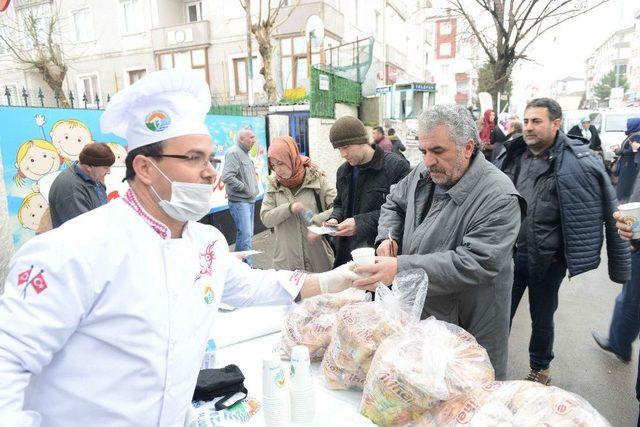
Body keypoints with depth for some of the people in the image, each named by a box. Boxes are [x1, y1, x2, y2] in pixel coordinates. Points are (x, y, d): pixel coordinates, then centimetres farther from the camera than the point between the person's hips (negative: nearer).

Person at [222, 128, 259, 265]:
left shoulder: (245, 153, 16)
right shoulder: (234, 153, -14)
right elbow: (227, 177, -24)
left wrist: (254, 190, 13)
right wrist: (244, 187, -16)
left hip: (249, 200, 10)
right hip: (239, 201, -10)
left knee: (248, 234, 14)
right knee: (245, 234, -10)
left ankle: (248, 265, 24)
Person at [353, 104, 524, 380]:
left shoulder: (499, 197, -24)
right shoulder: (425, 173, 0)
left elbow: (475, 263, -31)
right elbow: (393, 204, 16)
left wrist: (400, 269, -35)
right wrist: (388, 236, -6)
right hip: (416, 311, 6)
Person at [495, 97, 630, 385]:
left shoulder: (577, 162, -14)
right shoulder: (511, 156, 0)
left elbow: (608, 212, -10)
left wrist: (619, 267, -9)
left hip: (548, 260, -3)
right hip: (510, 253, 3)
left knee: (542, 319, 17)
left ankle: (540, 369, 41)